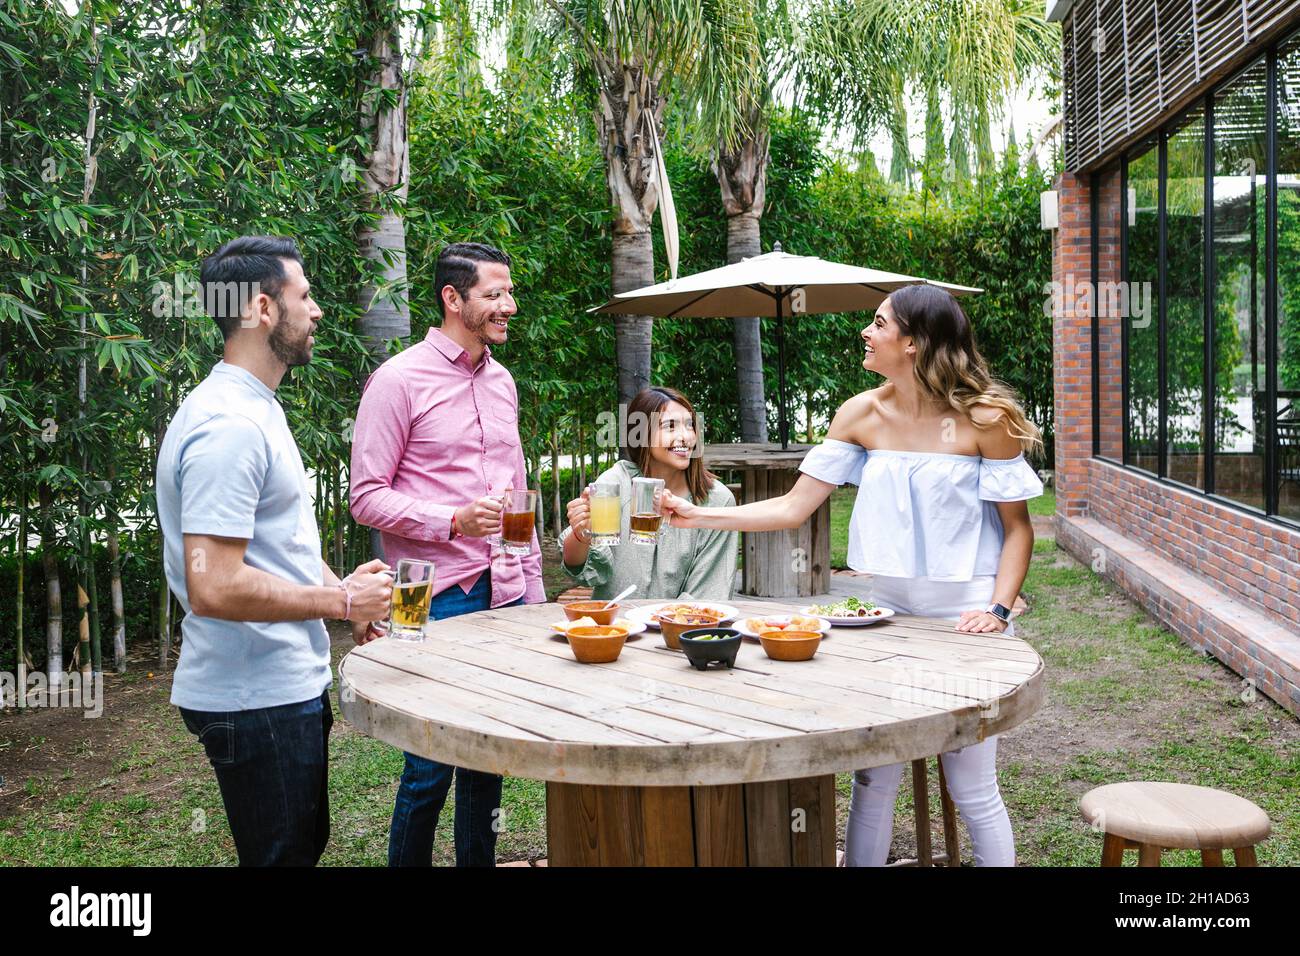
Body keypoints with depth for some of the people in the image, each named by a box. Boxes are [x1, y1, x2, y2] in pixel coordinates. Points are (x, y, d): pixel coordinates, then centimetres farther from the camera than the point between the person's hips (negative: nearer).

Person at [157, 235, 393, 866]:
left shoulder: (253, 409, 12)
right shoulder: (229, 425, -22)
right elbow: (215, 588, -29)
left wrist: (336, 584, 11)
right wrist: (340, 601, -19)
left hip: (285, 684, 10)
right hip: (258, 699, -10)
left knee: (304, 845, 22)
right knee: (285, 855, 4)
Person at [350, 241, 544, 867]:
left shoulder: (501, 380, 13)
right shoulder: (398, 380, -7)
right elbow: (367, 497, -9)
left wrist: (533, 589, 16)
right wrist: (454, 522, -22)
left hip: (505, 596, 6)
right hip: (438, 600, -6)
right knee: (431, 766, 1)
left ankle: (478, 859, 29)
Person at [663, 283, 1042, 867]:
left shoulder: (983, 418, -9)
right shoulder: (863, 415, 2)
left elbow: (1017, 526, -3)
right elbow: (793, 507, 2)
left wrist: (998, 608, -16)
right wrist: (700, 517, -3)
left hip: (963, 613, -3)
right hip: (887, 606, 4)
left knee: (972, 790, 2)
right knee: (873, 779, 8)